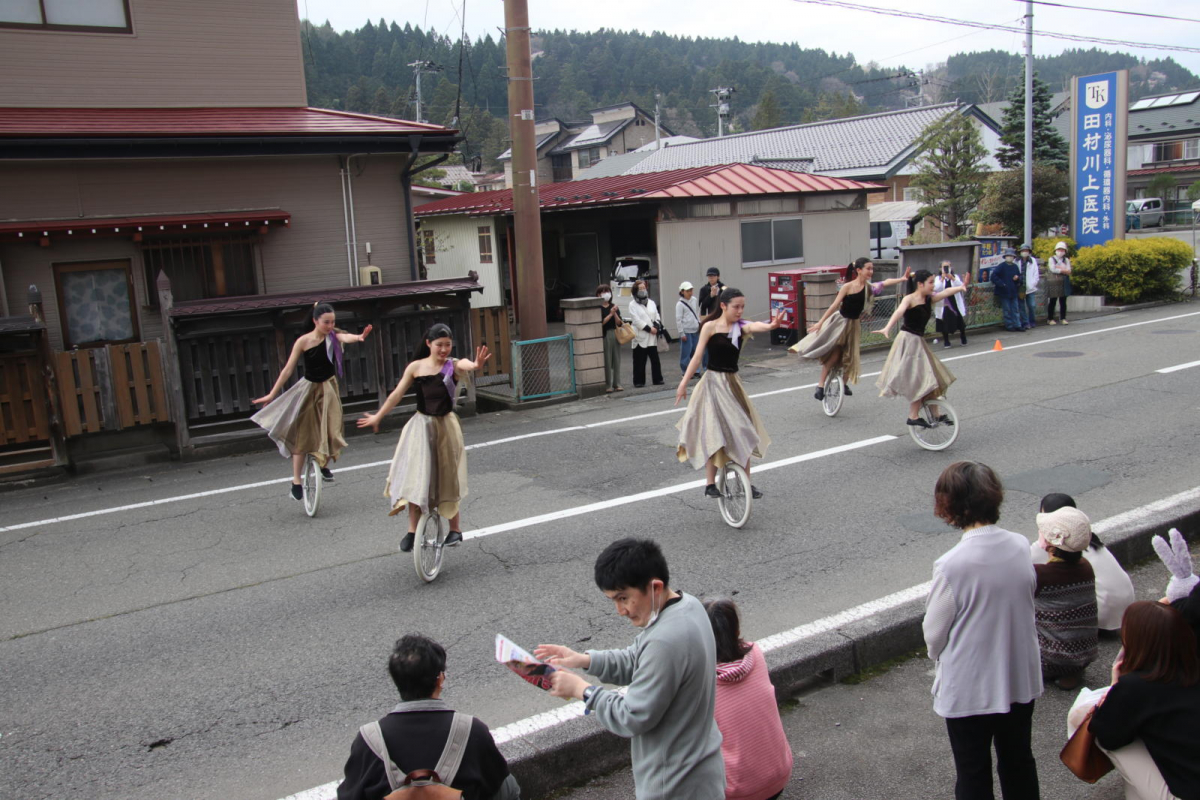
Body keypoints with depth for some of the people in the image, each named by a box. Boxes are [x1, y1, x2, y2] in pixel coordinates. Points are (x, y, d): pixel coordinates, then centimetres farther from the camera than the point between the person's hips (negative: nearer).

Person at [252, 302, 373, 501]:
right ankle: (296, 482, 7)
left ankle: (323, 465, 25)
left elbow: (345, 337, -30)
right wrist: (272, 394, -6)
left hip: (328, 388, 2)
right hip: (308, 389, -2)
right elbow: (288, 369, -7)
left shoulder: (333, 336, -6)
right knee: (301, 436, -1)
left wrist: (360, 337, -55)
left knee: (331, 431, -4)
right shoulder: (303, 341, -11)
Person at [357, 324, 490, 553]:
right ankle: (412, 531, 4)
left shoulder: (454, 365, -8)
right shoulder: (416, 367, -2)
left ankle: (455, 528, 23)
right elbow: (397, 394, 5)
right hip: (421, 426, 1)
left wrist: (476, 364, -56)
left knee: (446, 478, 7)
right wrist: (377, 417, 10)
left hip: (446, 426, -1)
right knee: (415, 478, -5)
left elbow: (466, 366, -33)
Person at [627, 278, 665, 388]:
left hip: (652, 337, 4)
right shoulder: (633, 305, -1)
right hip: (640, 337, -4)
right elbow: (636, 320, -10)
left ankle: (657, 379, 13)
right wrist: (649, 328, -13)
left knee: (655, 359, 5)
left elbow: (657, 316, 12)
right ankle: (638, 381, 4)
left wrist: (656, 327, -8)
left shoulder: (651, 303, 14)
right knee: (639, 361, -2)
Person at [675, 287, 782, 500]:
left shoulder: (741, 327, -1)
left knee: (742, 433, 9)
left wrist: (771, 325, -47)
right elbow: (697, 357, -8)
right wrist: (684, 383, -12)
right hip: (713, 382, -5)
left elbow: (755, 326, -24)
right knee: (714, 435, -6)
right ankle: (710, 484, 5)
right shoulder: (710, 326, -8)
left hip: (733, 383, 5)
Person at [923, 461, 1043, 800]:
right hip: (1021, 678, 5)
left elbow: (934, 634, -14)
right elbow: (1026, 599, 6)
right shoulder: (1021, 546, -10)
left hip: (969, 686, -5)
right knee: (1019, 760, 25)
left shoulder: (952, 566, -27)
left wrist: (940, 658, 8)